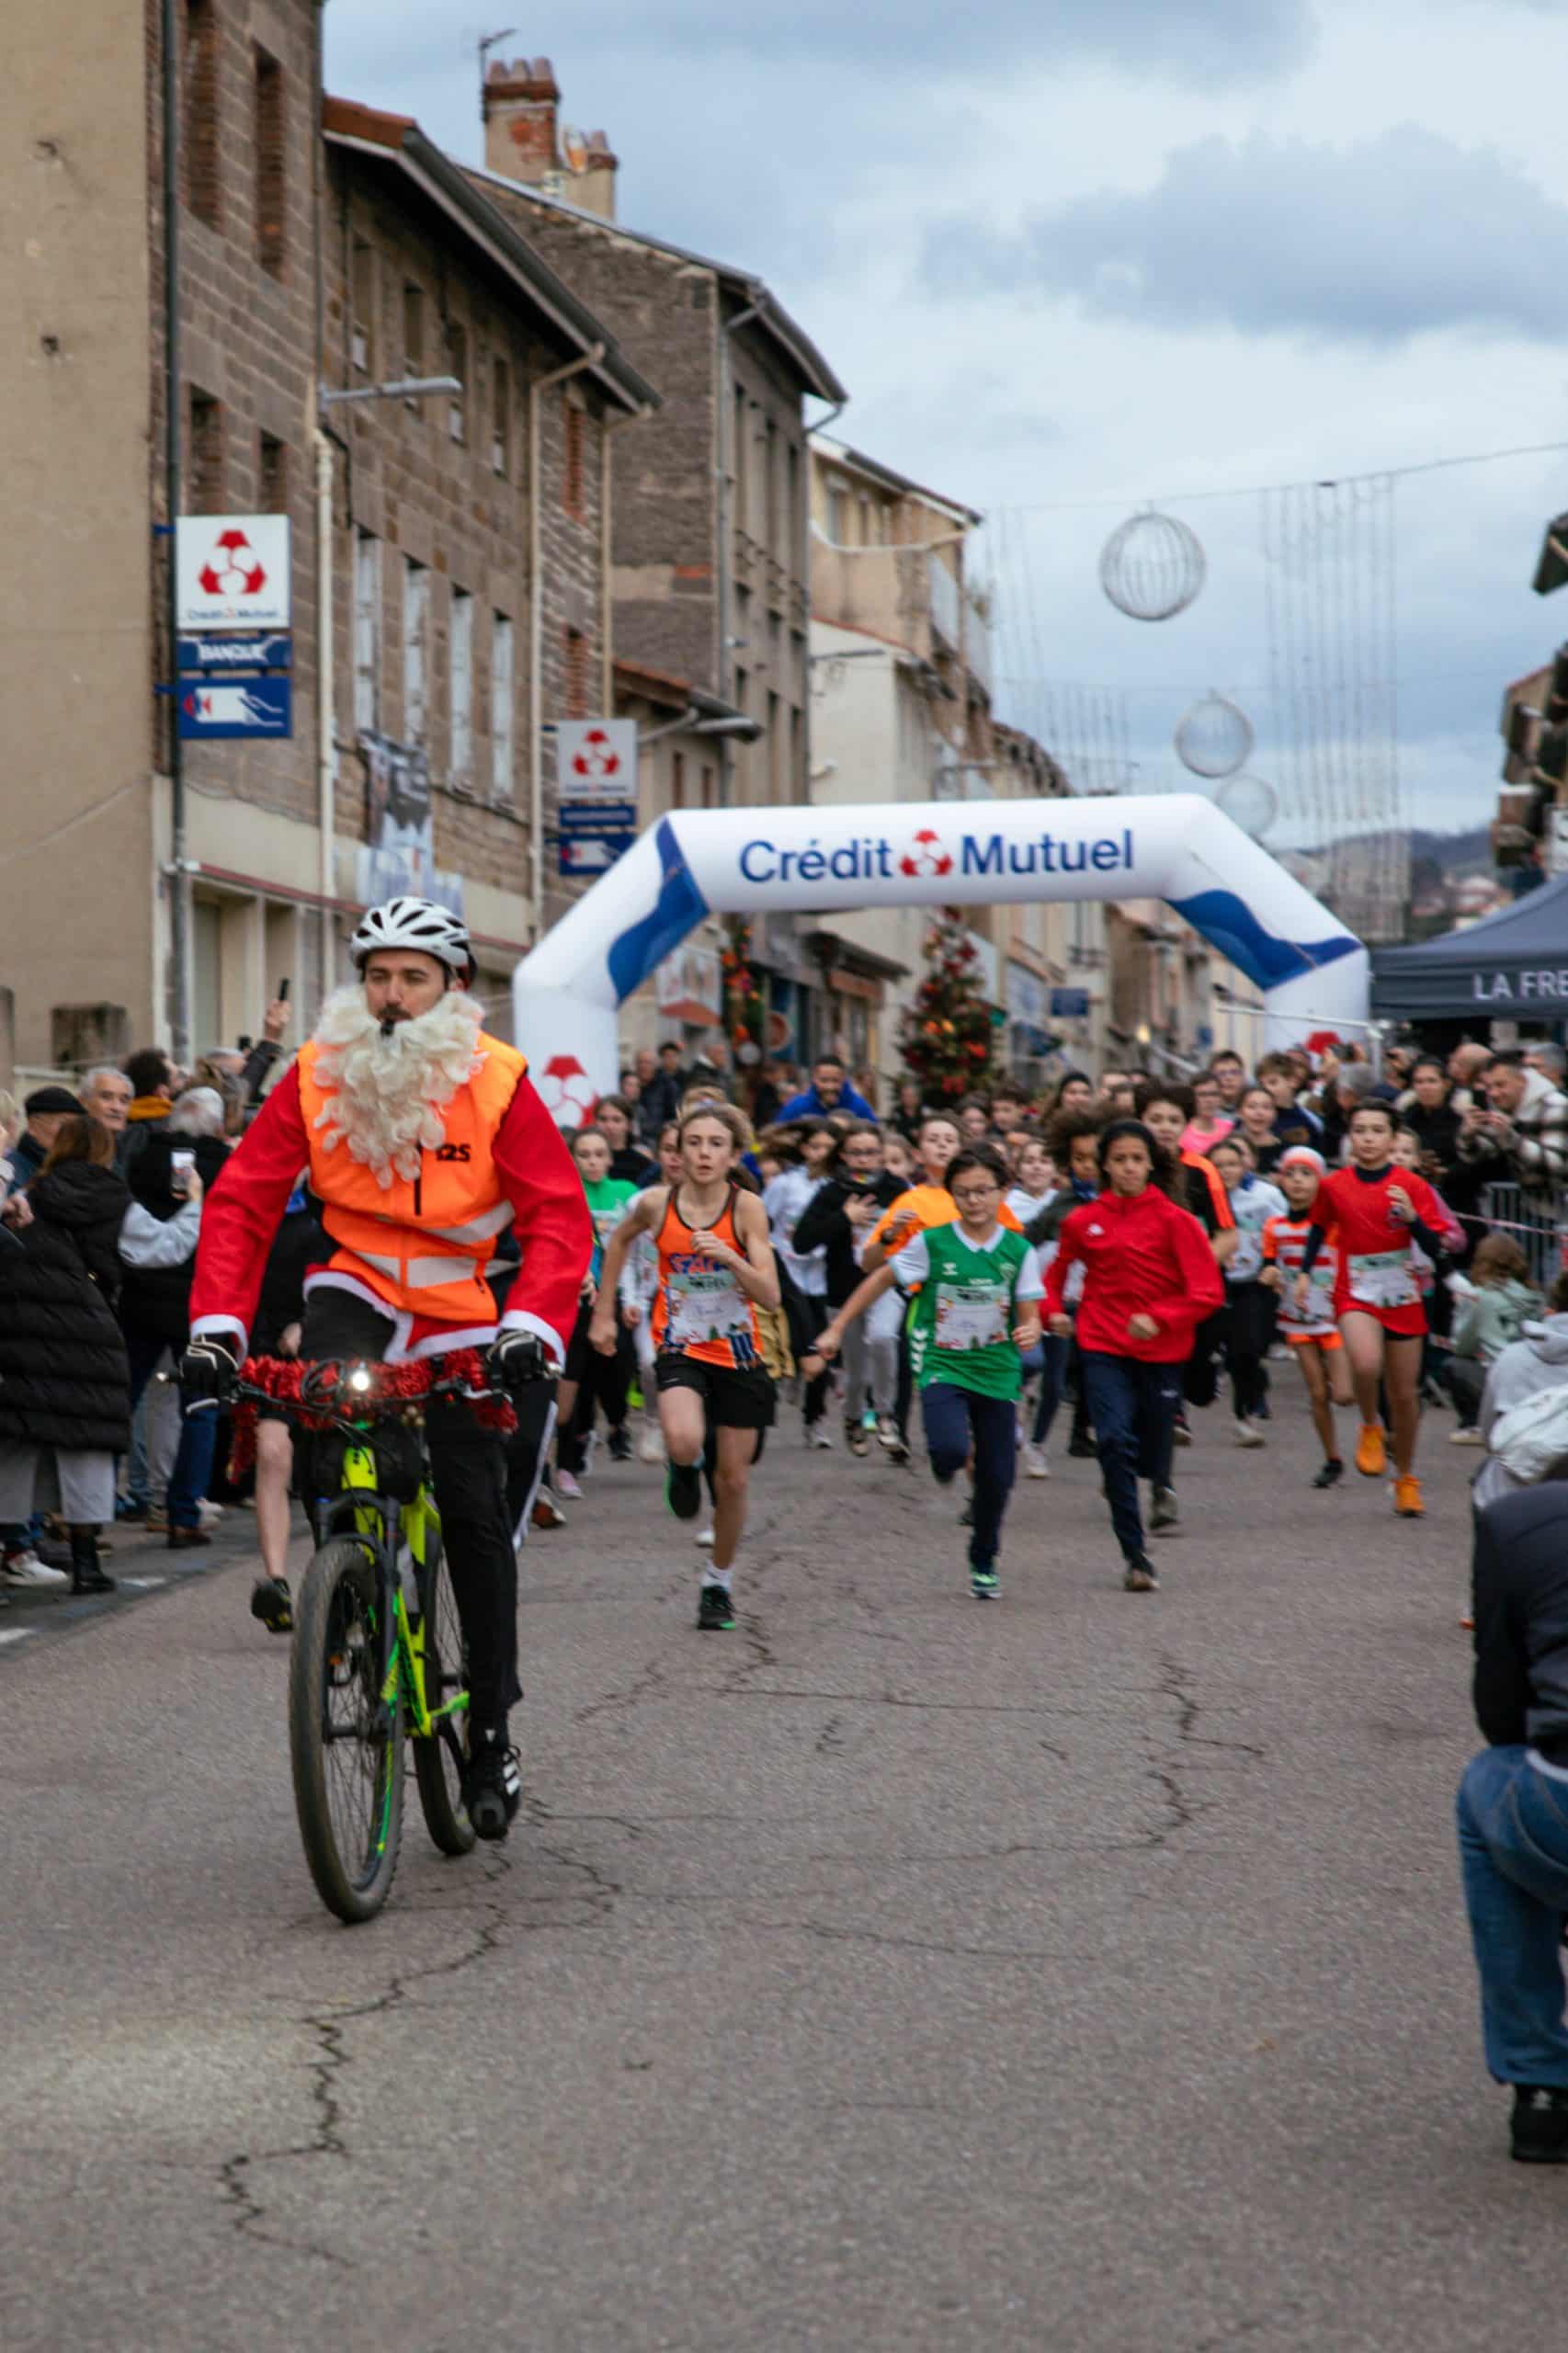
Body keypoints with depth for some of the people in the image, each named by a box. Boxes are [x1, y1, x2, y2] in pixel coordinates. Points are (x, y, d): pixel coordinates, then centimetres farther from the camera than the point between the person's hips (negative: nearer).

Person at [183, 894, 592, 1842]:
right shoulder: (319, 1073, -7)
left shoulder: (496, 1080, -12)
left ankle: (492, 1730, 11)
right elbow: (242, 1201, -9)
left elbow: (559, 1214, -16)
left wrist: (532, 1324, -33)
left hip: (459, 1314, -1)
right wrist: (216, 1326, -21)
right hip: (356, 1288, 1)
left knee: (474, 1515, -2)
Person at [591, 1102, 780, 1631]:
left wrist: (731, 1257, -31)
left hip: (738, 1355, 1)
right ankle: (683, 1467, 8)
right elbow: (620, 1239, 16)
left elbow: (770, 1295, -14)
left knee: (733, 1480, 7)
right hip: (681, 1350, -1)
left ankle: (719, 1582, 30)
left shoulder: (746, 1207, -11)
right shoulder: (657, 1203, -8)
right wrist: (603, 1313, 16)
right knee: (684, 1442, -31)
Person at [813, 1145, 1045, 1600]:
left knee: (997, 1477, 5)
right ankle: (949, 1458, 14)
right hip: (943, 1368, -2)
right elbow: (881, 1279, 6)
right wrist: (836, 1327, 5)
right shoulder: (932, 1243, -5)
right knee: (951, 1450, -28)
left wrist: (1030, 1332, -21)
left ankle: (984, 1563, 30)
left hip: (997, 1373, 2)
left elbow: (1029, 1315, 3)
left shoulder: (1018, 1251, -1)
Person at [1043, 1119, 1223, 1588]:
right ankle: (1135, 1556, -13)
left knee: (1152, 1449, 8)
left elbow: (1208, 1291, -9)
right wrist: (1053, 1309, 2)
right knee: (1115, 1442, -17)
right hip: (1104, 1347, 1)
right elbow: (1057, 1271, 21)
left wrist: (1160, 1318, -22)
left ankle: (1162, 1486, 48)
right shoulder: (1082, 1221, 3)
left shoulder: (1174, 1220, -5)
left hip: (1161, 1351, -1)